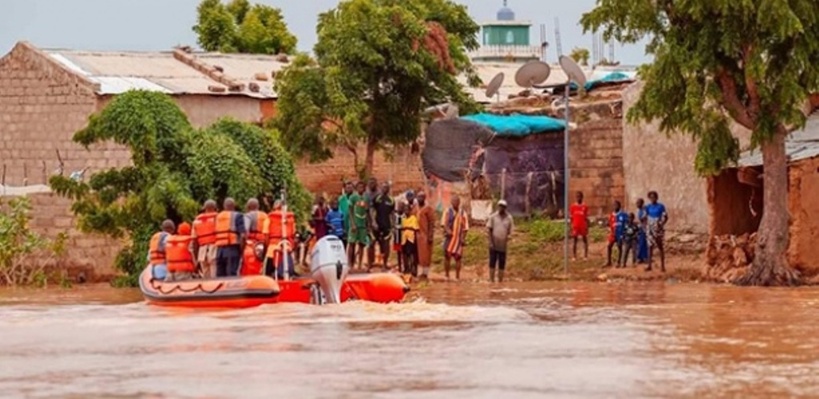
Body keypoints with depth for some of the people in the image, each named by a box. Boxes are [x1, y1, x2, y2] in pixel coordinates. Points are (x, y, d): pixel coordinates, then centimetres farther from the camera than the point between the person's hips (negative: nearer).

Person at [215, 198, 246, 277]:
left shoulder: (218, 217, 16)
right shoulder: (237, 216, 1)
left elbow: (215, 234, 10)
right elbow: (243, 234, -10)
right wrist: (241, 249, -2)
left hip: (219, 249, 5)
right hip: (232, 248, -5)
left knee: (220, 276, 7)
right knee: (232, 275, -9)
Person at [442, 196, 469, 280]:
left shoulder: (463, 213, 6)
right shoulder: (448, 212, 3)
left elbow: (465, 227, 5)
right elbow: (444, 223, -8)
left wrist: (463, 238, -4)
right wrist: (447, 230, -27)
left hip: (458, 238, 1)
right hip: (449, 237, -1)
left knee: (458, 257, 0)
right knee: (447, 256, 1)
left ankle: (457, 276, 7)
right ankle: (447, 275, 11)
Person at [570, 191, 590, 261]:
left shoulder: (585, 207, 1)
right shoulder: (573, 207, 3)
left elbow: (586, 218, 3)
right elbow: (571, 218, 6)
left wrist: (587, 227, -1)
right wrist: (571, 227, 2)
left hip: (583, 226, 0)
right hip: (575, 226, 0)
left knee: (585, 240, 3)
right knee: (575, 241, 3)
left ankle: (585, 256, 8)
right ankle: (574, 256, 7)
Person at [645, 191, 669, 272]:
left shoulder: (661, 207, -4)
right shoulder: (648, 207, 5)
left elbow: (665, 217, -3)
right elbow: (645, 217, 11)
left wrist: (661, 224, -15)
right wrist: (646, 225, -4)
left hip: (659, 229, -3)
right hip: (650, 229, 3)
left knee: (660, 246, 1)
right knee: (650, 246, 0)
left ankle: (662, 266, 5)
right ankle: (649, 265, 2)